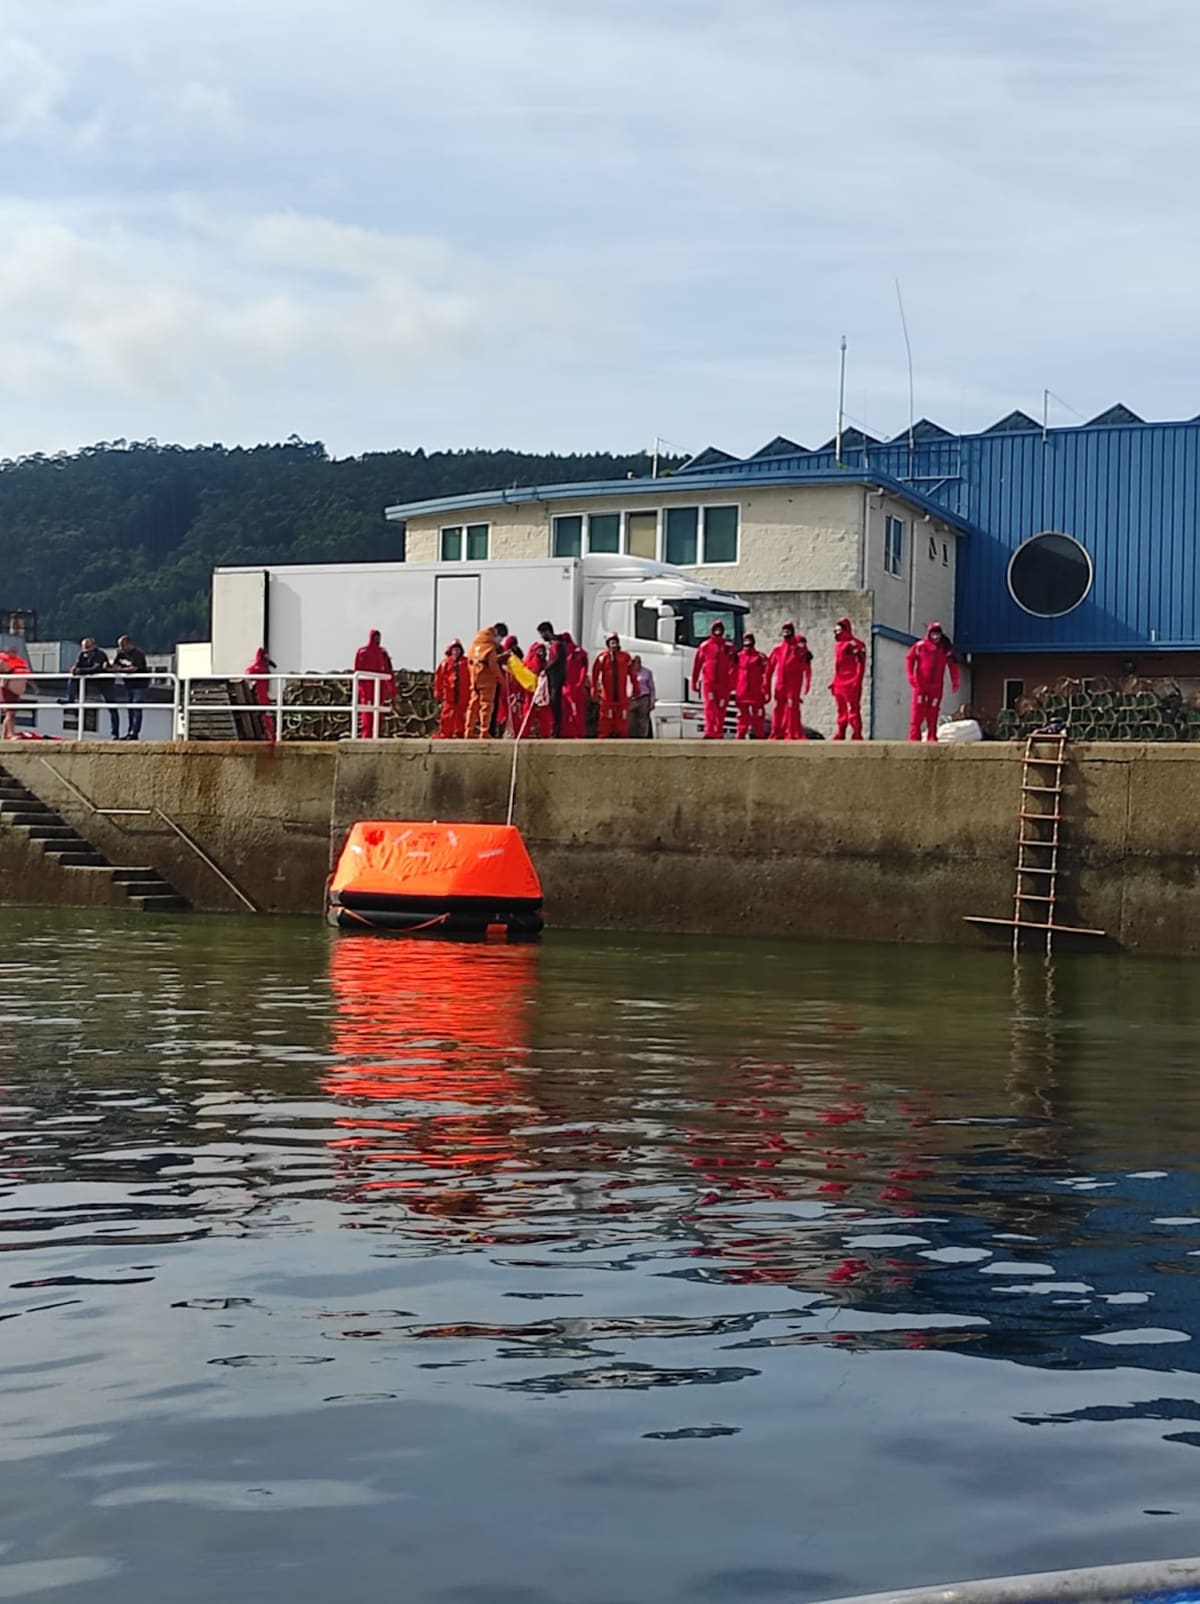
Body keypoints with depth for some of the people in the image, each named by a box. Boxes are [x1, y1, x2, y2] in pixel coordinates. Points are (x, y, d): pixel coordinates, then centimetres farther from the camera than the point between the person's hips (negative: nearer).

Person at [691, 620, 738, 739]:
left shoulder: (729, 646, 8)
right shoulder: (705, 646, 7)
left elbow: (734, 666, 5)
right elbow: (697, 665, 10)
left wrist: (731, 682, -3)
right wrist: (694, 681, 9)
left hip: (723, 684, 1)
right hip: (708, 682, -1)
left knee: (721, 709, 4)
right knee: (710, 706, -13)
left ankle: (719, 733, 11)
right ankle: (709, 732, -18)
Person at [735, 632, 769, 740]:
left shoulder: (760, 657, 0)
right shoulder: (738, 657, 8)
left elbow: (766, 674, -3)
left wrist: (765, 690, -9)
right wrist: (734, 688, 8)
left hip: (756, 693, -3)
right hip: (741, 693, 3)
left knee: (758, 715, 1)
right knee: (742, 714, 6)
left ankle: (760, 736, 6)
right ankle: (741, 736, 10)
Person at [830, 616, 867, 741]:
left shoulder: (854, 644, -9)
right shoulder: (838, 644, 19)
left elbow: (861, 664, -14)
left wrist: (857, 682, -20)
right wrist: (834, 681, 20)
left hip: (851, 684, -9)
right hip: (839, 684, 9)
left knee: (854, 709, -9)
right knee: (841, 710, 12)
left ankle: (857, 735, -8)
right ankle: (840, 734, 15)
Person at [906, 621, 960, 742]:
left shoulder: (946, 649, 6)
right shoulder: (920, 646, -1)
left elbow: (953, 664, 8)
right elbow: (909, 659, -1)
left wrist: (955, 682, 1)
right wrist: (911, 675, -12)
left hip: (936, 686, 2)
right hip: (920, 684, -2)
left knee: (933, 713, 3)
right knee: (918, 711, -6)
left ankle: (932, 738, 5)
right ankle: (914, 737, -6)